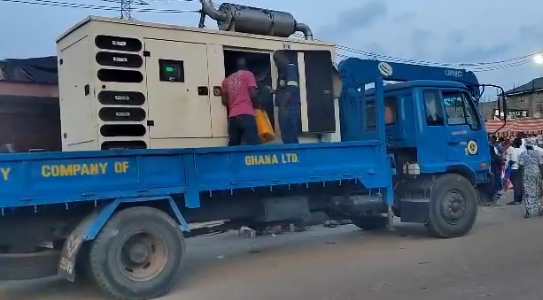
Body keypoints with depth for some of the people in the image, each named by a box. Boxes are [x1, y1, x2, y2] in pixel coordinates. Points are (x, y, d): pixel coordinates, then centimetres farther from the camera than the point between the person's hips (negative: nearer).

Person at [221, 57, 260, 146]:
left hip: (232, 117, 5)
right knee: (252, 145, -12)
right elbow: (253, 94, -5)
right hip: (246, 115, -5)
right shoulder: (248, 74, 7)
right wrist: (256, 106, 12)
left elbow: (224, 101, 19)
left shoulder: (227, 80, 20)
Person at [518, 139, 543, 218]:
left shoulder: (523, 154, -4)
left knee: (528, 193, 0)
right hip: (536, 174, 2)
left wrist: (520, 176, -2)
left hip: (527, 175, -2)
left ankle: (529, 212, -7)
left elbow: (521, 166, -9)